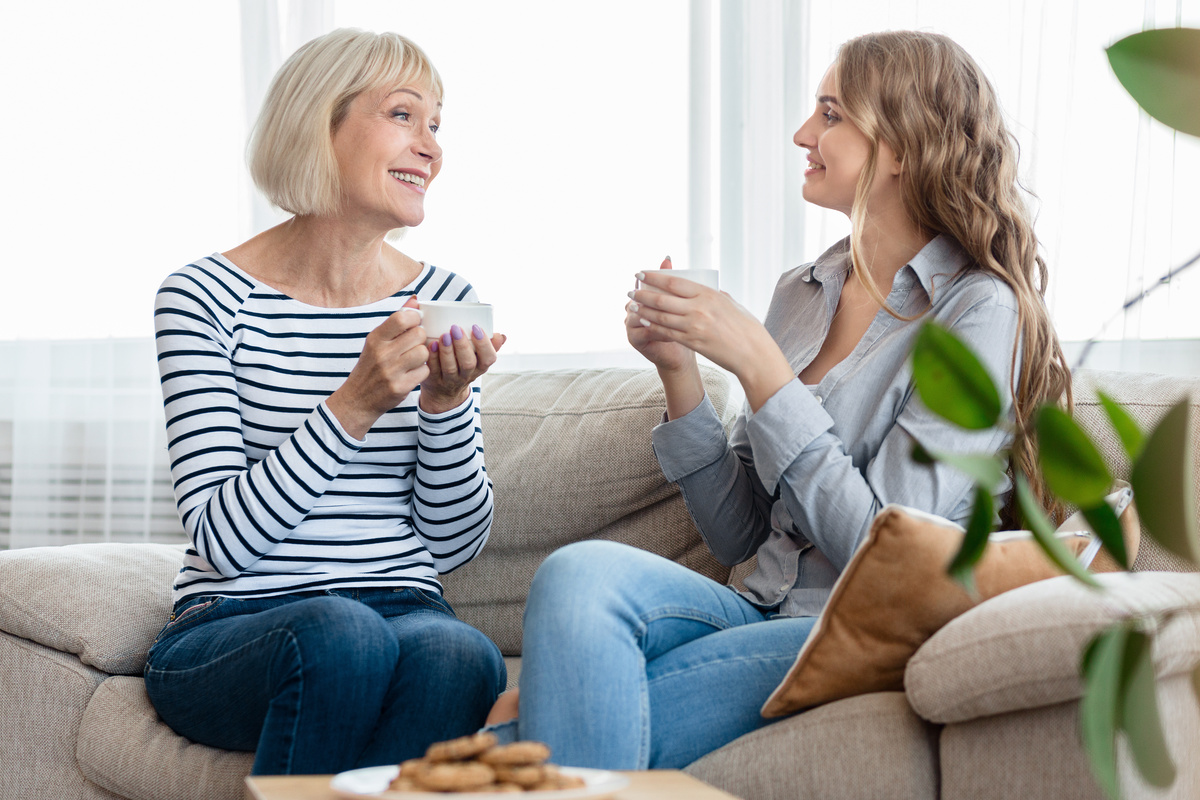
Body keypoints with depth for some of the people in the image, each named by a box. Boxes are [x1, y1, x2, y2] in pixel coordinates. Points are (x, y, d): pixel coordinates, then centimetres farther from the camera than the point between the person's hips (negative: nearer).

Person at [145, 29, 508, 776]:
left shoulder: (445, 302, 9)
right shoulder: (205, 299, -3)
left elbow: (455, 543, 7)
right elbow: (224, 541, -12)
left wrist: (448, 401, -10)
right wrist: (353, 406, -22)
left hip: (407, 614, 3)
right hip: (230, 629, -3)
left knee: (459, 655, -33)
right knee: (341, 633, -37)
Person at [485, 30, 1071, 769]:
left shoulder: (976, 311, -7)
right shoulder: (801, 294, 13)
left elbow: (881, 547, -14)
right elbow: (738, 536, 13)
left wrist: (755, 363, -16)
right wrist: (679, 369, 0)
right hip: (763, 615, 6)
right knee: (580, 572, -26)